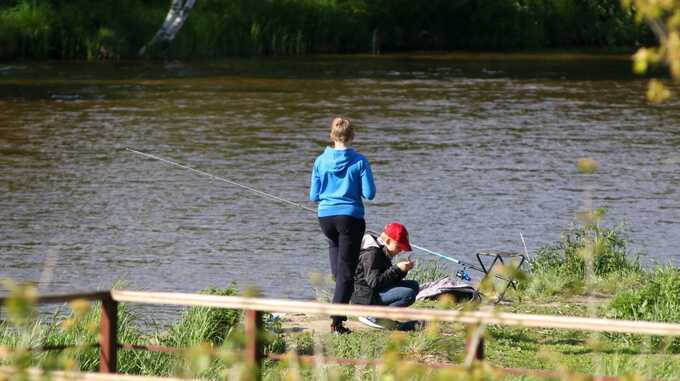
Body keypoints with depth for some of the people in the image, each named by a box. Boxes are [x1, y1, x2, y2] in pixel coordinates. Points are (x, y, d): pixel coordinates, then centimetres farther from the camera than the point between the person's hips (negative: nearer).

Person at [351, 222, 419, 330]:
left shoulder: (382, 252, 15)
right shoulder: (372, 254, -18)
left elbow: (389, 280, 18)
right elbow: (374, 282, -26)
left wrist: (403, 270, 0)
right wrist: (397, 268, -23)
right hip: (365, 297, -11)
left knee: (414, 286, 11)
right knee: (409, 294, -24)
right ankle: (371, 316, -14)